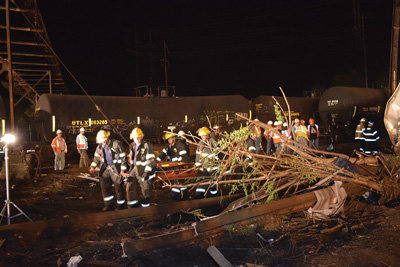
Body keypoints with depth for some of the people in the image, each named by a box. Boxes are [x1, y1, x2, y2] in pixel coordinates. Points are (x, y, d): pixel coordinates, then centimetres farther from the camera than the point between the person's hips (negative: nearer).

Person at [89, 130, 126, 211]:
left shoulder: (116, 144, -13)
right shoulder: (100, 146, 6)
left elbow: (123, 157, -10)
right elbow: (96, 157, 18)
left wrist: (123, 170, -12)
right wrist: (92, 167, 6)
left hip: (116, 168, -6)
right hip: (105, 168, 6)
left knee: (118, 187, -1)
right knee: (104, 186, 6)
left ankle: (121, 206, 12)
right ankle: (109, 204, 20)